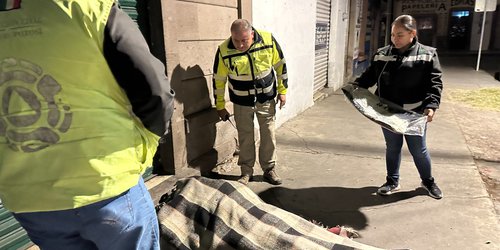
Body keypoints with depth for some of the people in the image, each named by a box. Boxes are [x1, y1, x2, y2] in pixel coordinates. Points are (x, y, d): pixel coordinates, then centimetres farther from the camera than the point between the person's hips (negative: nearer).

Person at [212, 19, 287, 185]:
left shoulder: (268, 40, -18)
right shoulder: (224, 51, -20)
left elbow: (280, 65, -3)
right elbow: (218, 79, -8)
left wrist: (282, 91, -1)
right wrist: (220, 106, -3)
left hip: (267, 98, 1)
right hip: (242, 101, -1)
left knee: (268, 134, 7)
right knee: (245, 137, 6)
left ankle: (269, 169, 24)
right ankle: (246, 171, 24)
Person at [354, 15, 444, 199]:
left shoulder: (427, 55, -6)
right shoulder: (382, 54, 1)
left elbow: (434, 83, -8)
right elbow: (370, 76, 10)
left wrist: (431, 105, -21)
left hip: (413, 113, -2)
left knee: (418, 149, 12)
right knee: (392, 148, 15)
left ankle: (428, 181, 36)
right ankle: (392, 181, 32)